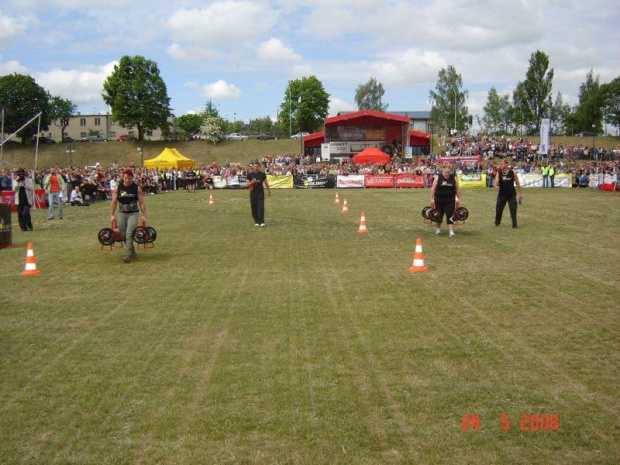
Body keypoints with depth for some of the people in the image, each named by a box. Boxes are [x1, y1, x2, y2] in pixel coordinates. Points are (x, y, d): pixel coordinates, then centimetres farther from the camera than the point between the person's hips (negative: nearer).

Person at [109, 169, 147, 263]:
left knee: (129, 234, -17)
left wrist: (144, 216, -10)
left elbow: (142, 203, -5)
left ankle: (127, 255, -16)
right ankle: (133, 253, 25)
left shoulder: (137, 188, -6)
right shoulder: (118, 188, -1)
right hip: (121, 213, 3)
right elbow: (113, 202, 2)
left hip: (133, 213, -3)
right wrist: (112, 215, -4)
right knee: (123, 234, 7)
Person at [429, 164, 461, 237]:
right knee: (439, 215, 11)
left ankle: (451, 231, -11)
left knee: (450, 215, -8)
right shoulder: (438, 177, -3)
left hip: (450, 200, 0)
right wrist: (432, 198, -6)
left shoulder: (453, 178, 2)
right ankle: (438, 228, 34)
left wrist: (458, 198, 5)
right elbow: (433, 188, -3)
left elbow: (457, 189, 8)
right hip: (439, 200, 0)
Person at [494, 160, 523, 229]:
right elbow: (495, 183, -12)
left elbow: (517, 183, 5)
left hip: (511, 194, -1)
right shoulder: (498, 173, -2)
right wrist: (496, 186, -37)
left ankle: (514, 225, 3)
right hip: (502, 194, 1)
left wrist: (520, 193, 6)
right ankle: (497, 222, 28)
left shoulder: (512, 173, -4)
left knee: (513, 210, -4)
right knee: (498, 209, 8)